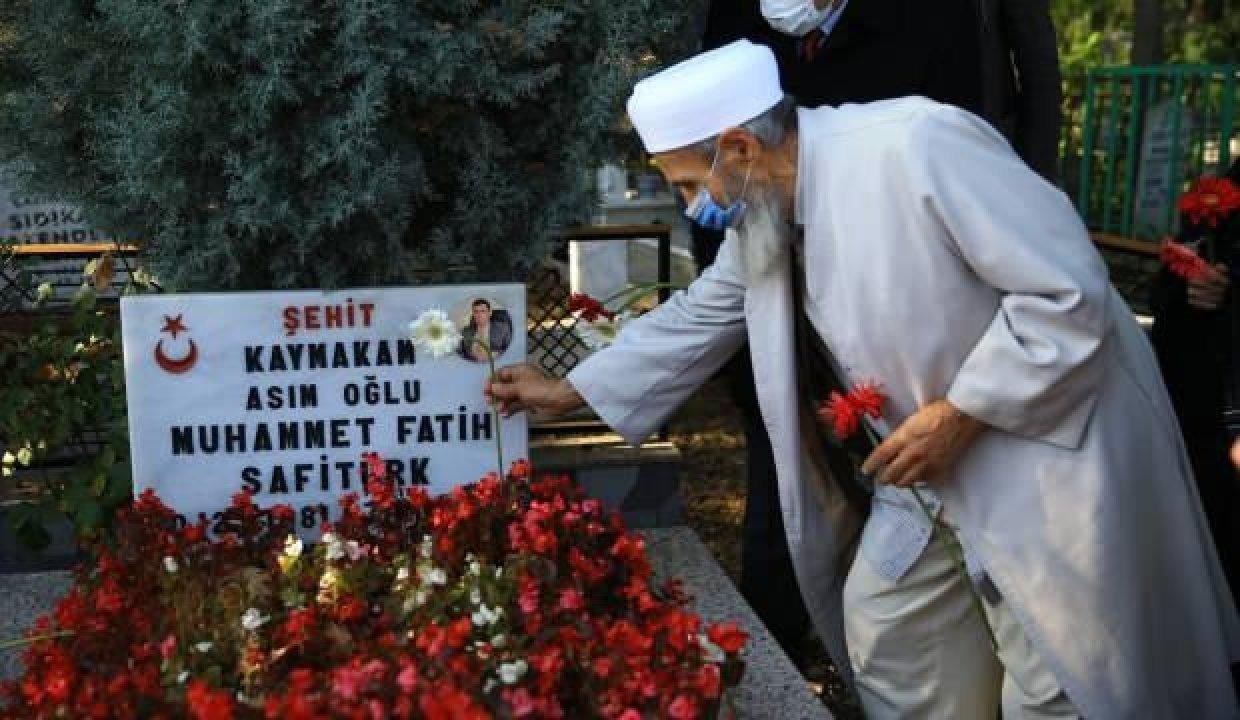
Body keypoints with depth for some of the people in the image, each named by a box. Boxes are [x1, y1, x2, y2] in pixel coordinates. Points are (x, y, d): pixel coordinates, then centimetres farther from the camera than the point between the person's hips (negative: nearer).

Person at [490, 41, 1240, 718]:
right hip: (938, 464, 8)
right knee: (882, 632, 14)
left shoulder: (918, 145, -26)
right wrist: (570, 390, 19)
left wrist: (960, 413, -22)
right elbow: (696, 317, 16)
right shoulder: (761, 215, 0)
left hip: (1051, 446, -8)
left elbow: (1071, 289, -25)